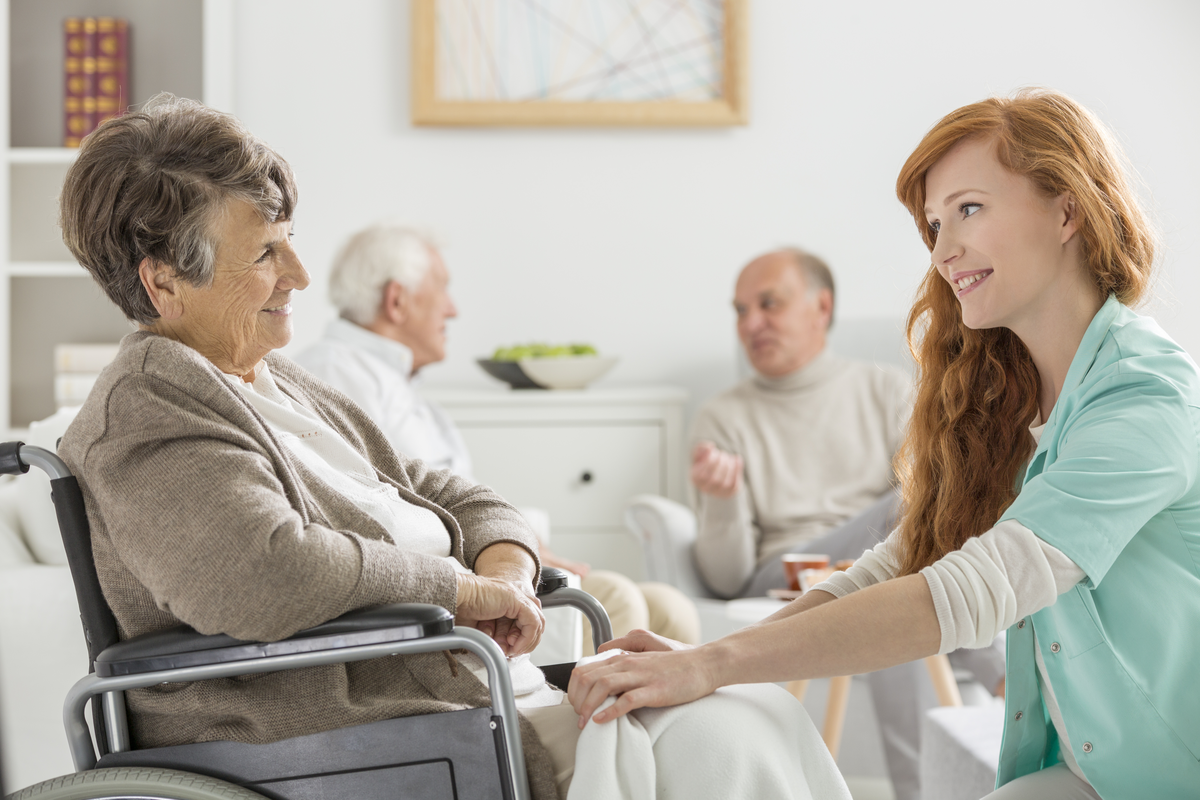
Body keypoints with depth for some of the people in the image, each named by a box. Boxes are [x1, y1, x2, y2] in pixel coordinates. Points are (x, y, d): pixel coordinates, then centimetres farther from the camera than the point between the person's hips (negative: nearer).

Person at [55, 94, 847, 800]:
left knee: (755, 712, -4)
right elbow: (264, 580, -30)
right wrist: (462, 586, -16)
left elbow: (457, 501, 22)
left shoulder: (283, 386, 19)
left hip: (482, 701, 9)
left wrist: (506, 570, -2)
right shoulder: (146, 409, -11)